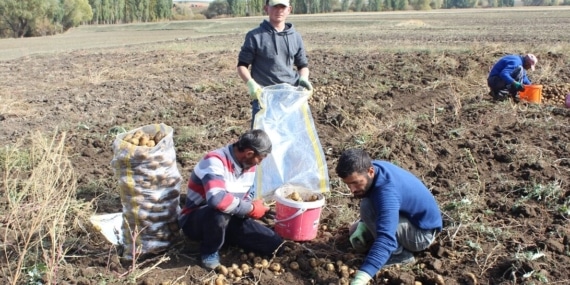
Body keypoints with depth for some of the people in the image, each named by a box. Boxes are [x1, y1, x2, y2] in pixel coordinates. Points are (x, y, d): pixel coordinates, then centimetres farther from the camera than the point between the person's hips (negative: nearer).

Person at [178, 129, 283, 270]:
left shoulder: (248, 165, -1)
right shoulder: (215, 161, -26)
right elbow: (216, 198, -43)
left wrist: (258, 209, -9)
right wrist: (251, 209, -30)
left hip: (227, 220, 7)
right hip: (194, 220, -7)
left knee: (275, 243, -7)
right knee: (219, 212, -42)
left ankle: (222, 236, 12)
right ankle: (210, 252, -10)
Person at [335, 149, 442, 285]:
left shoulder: (387, 191, -39)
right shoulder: (373, 167, -12)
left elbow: (386, 239, -50)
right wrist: (362, 225, -5)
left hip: (422, 233, -9)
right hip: (408, 215, 9)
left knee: (368, 207, -30)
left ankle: (399, 255, -12)